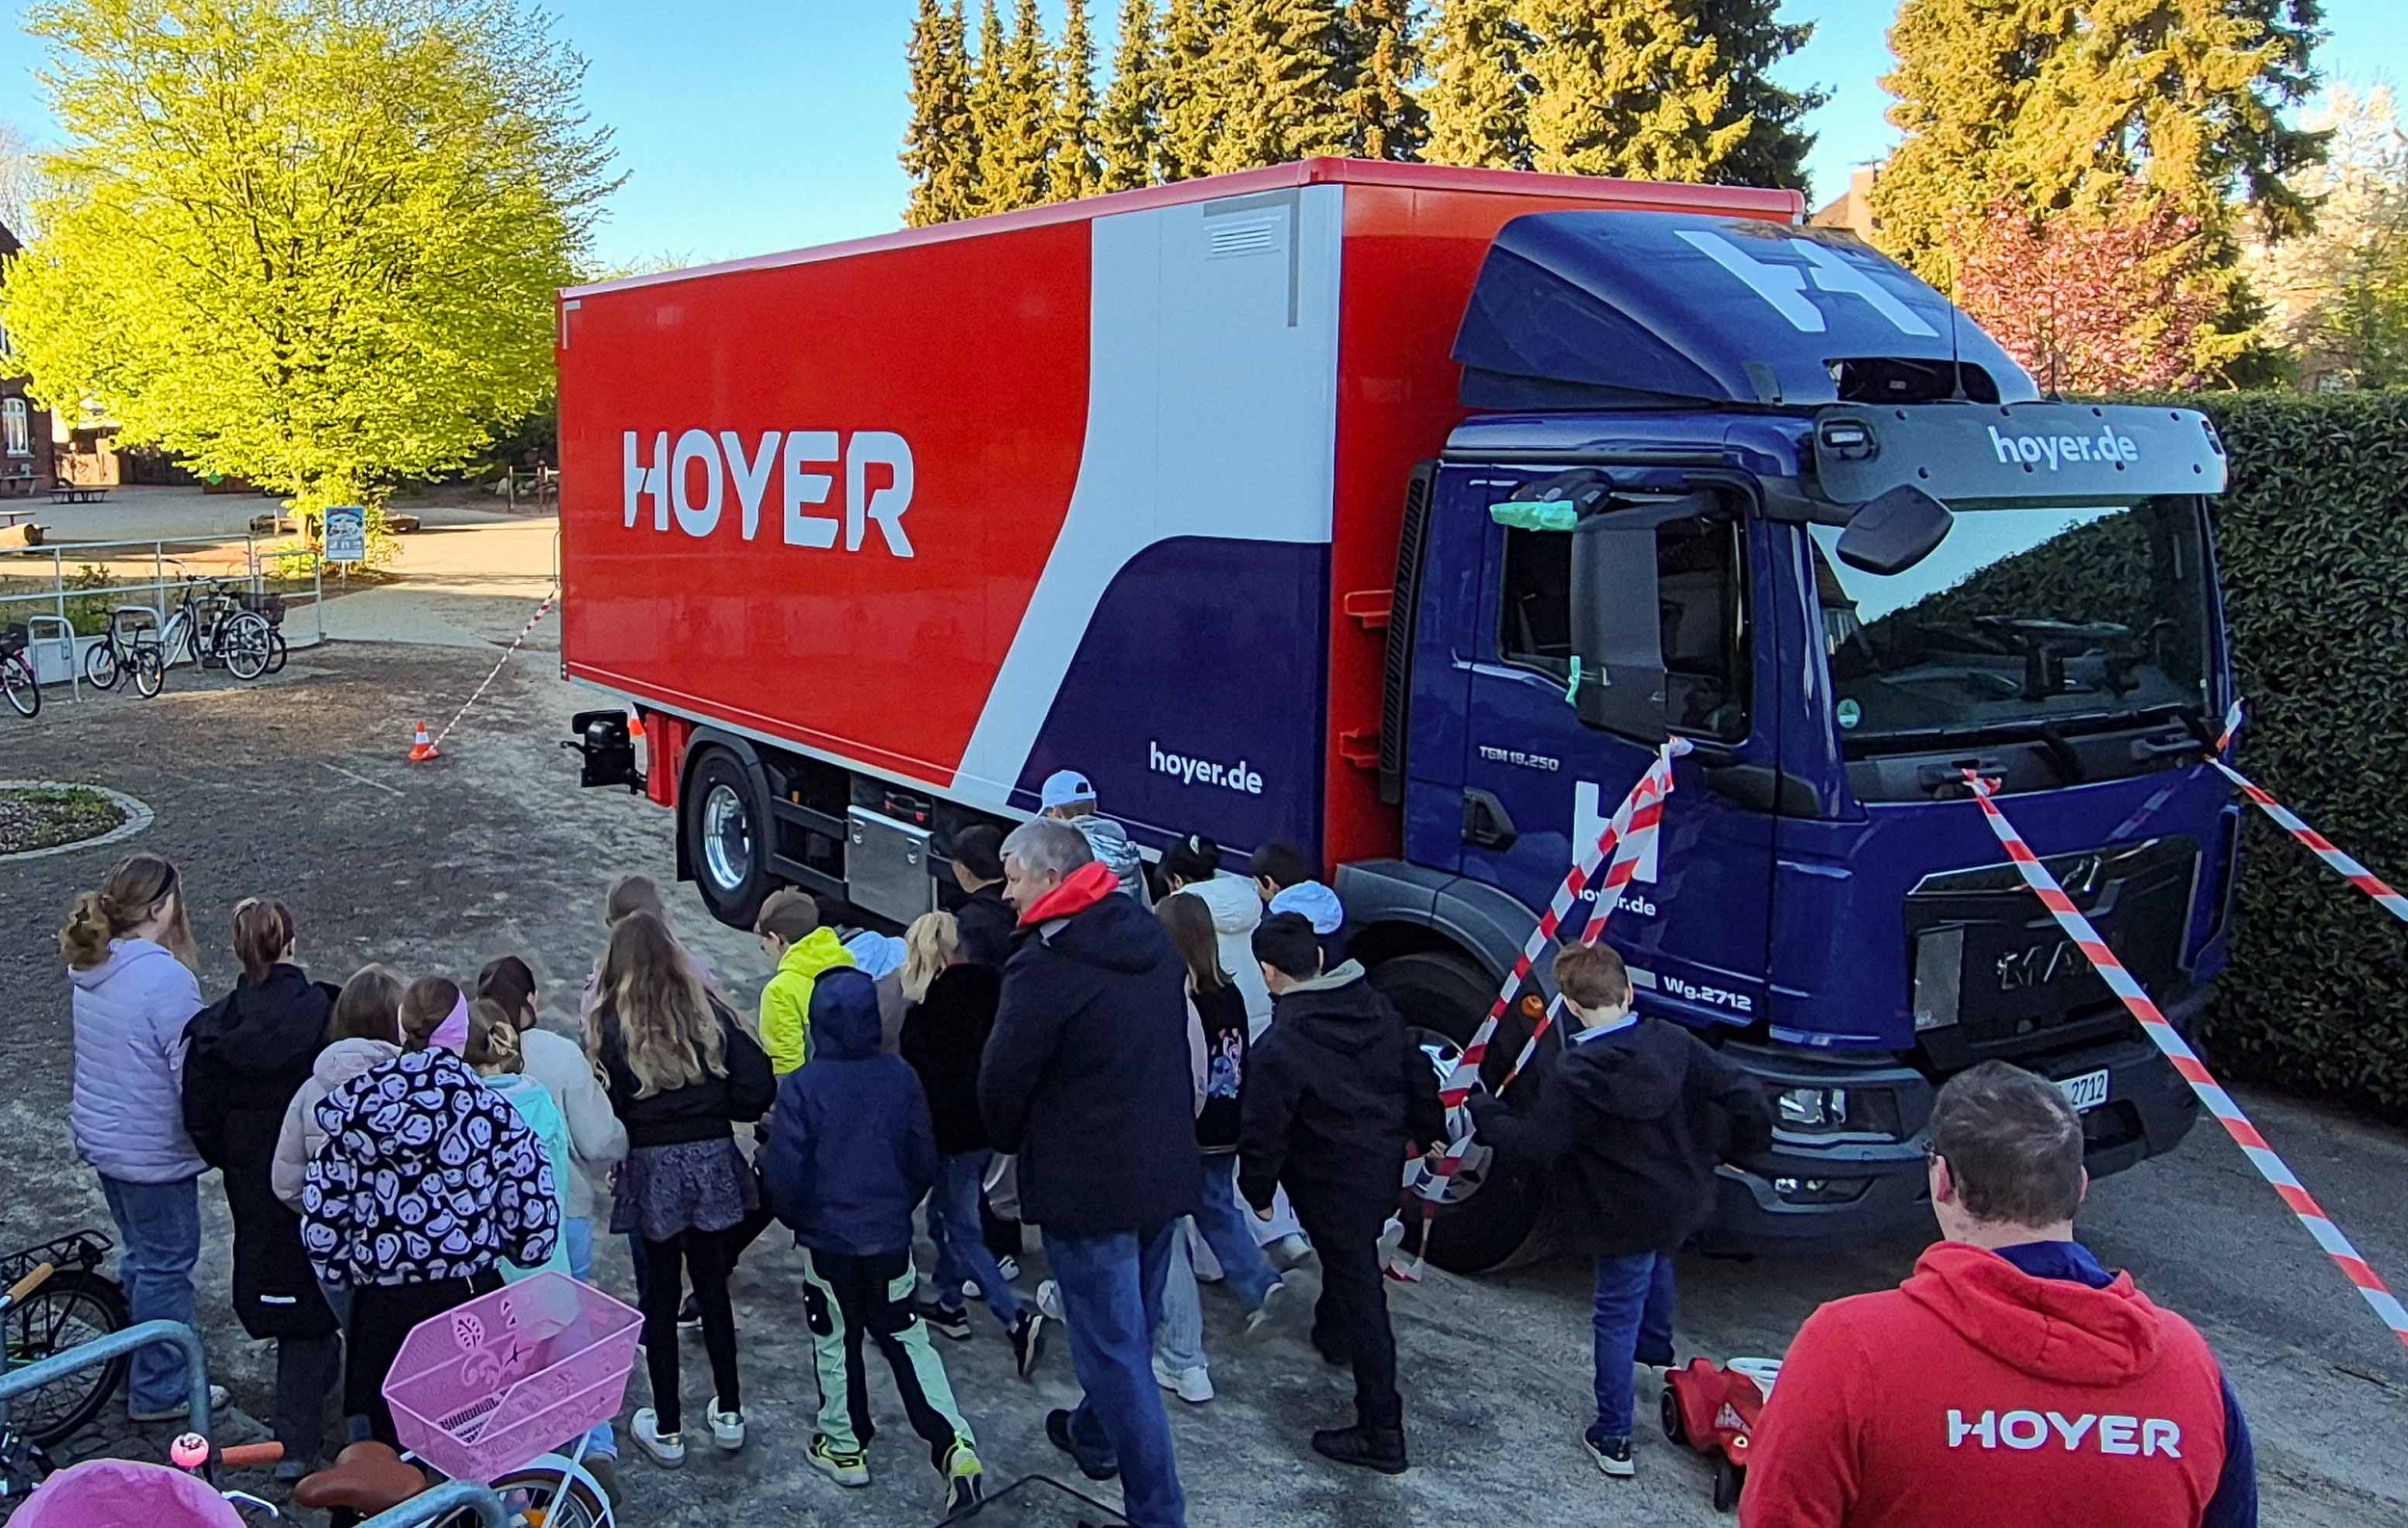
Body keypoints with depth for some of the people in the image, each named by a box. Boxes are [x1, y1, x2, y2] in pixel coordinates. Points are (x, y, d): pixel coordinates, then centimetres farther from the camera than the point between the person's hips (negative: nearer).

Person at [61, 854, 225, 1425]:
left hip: (102, 1136, 9)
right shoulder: (165, 978, -26)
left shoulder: (90, 967, 1)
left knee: (140, 1254, 23)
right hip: (152, 1149, -9)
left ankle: (140, 1372, 36)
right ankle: (159, 1392, 19)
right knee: (167, 1265, 6)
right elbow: (192, 1072, -22)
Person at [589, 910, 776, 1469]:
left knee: (661, 1291, 9)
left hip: (652, 1168, -2)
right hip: (713, 1159, 3)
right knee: (712, 1282, 16)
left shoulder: (609, 1025, -8)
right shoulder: (708, 1010, -1)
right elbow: (758, 1086, -7)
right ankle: (728, 1413, 25)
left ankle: (666, 1430, 17)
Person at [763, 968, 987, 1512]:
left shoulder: (801, 1086, -16)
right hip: (891, 1236, 3)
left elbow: (786, 1175, -13)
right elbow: (925, 1161, 2)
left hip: (827, 1239, -3)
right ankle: (954, 1444, 2)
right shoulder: (901, 1078, -6)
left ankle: (845, 1448, 27)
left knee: (836, 1343, 15)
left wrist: (796, 1219, 7)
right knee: (907, 1338, 13)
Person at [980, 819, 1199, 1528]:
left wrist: (1011, 1141, 6)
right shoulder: (1152, 939, 6)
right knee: (1131, 1327, 24)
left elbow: (1003, 1077, -14)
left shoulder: (1046, 965, -20)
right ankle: (1094, 1435, 47)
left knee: (1113, 1347, 1)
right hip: (1166, 1170, 8)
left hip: (1087, 1184, -8)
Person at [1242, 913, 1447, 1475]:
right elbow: (1416, 1073, 9)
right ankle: (1333, 1334, 57)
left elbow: (1263, 1132, -19)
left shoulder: (1279, 1047, -25)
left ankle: (1381, 1435, 6)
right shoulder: (1375, 1006, -4)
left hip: (1334, 1186, -7)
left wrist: (1258, 1191, -2)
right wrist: (1429, 1131, 24)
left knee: (1359, 1292, -1)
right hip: (1387, 1169, 8)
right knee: (1351, 1259, 31)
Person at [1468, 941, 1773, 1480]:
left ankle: (1613, 1440, 11)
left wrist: (1483, 1113, -7)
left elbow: (1534, 1146, -22)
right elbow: (1744, 1094, -10)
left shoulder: (1571, 1075, -26)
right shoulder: (1673, 1042, -11)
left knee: (1617, 1318, 5)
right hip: (1682, 1202, 7)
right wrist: (1747, 1141, 9)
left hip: (1625, 1219, -6)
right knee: (1657, 1268, 35)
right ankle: (1658, 1353, 60)